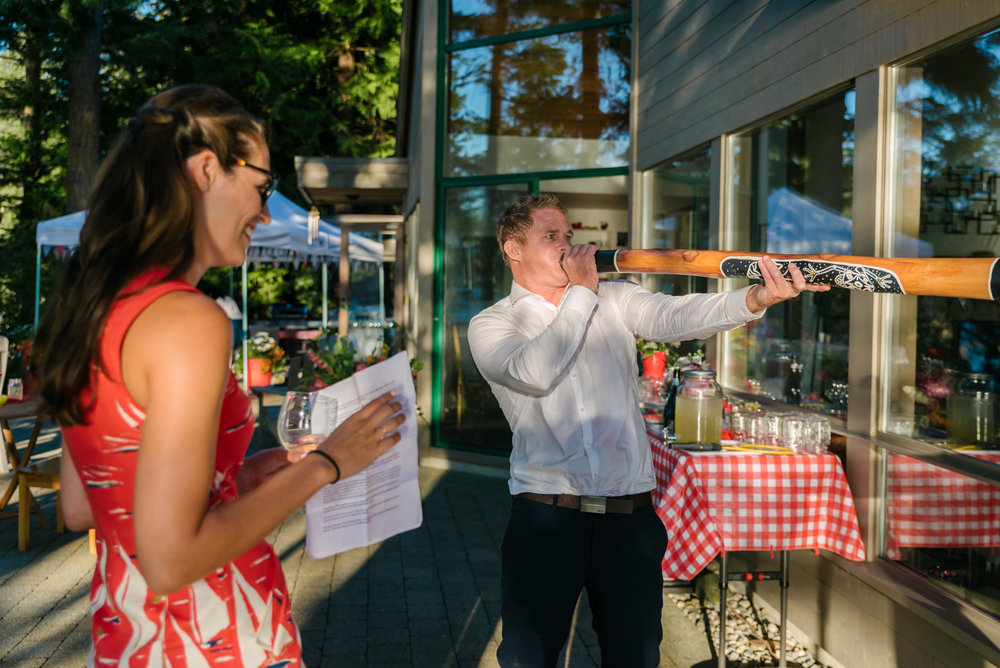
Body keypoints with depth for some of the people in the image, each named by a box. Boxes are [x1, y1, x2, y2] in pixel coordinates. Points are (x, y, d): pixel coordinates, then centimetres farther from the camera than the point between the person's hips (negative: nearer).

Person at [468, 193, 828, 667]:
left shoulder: (613, 298, 11)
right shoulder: (490, 324, 3)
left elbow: (672, 316, -8)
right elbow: (534, 372, -18)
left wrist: (755, 299, -27)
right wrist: (582, 291, -10)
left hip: (630, 516, 3)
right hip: (546, 517, -2)